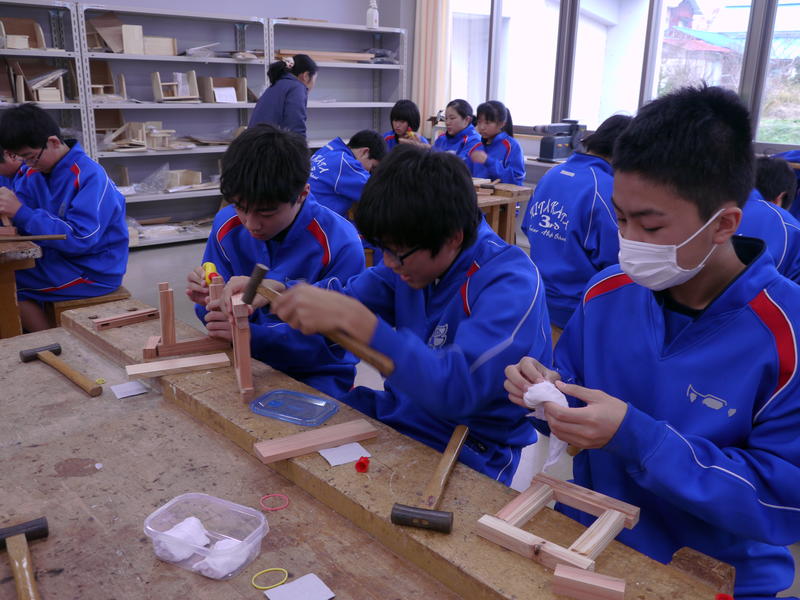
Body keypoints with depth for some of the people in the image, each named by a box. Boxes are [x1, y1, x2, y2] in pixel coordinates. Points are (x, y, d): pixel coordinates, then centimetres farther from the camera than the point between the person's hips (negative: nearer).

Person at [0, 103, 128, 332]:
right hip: (59, 258, 8)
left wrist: (21, 213, -27)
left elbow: (80, 239, -26)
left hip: (94, 270, -8)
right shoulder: (31, 173, 3)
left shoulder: (90, 176, -19)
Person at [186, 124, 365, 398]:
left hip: (315, 375, -3)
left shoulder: (340, 245, -19)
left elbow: (332, 342, -18)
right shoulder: (227, 226, -4)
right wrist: (211, 301, -18)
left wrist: (251, 335, -29)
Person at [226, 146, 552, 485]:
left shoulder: (511, 285, -25)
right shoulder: (417, 253, -2)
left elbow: (456, 390, -36)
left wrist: (354, 318, -42)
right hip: (397, 412, 7)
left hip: (465, 459, -7)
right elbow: (350, 294, 10)